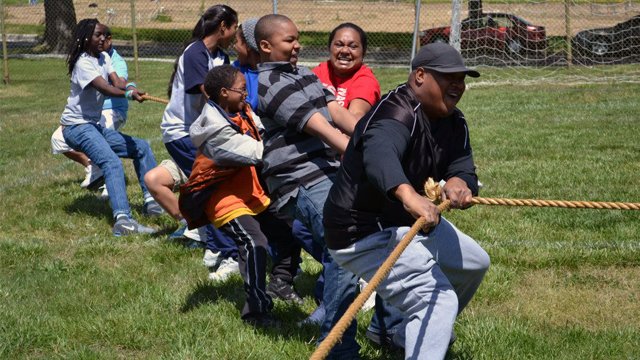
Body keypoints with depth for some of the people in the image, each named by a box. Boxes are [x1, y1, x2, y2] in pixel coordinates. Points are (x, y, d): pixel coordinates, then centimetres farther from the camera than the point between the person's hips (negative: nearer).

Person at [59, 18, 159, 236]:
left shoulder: (103, 57, 10)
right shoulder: (83, 63, -16)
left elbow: (116, 81, -7)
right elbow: (106, 88, -32)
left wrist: (129, 87, -30)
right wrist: (129, 94, -49)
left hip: (95, 125, 10)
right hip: (77, 126, -10)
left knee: (141, 147, 15)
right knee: (112, 162, -30)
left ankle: (153, 199, 18)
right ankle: (123, 221, -46)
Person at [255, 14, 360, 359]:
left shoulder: (304, 74, 21)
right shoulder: (270, 83, -8)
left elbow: (336, 111, 10)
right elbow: (317, 125, -16)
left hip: (332, 170, 9)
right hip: (303, 181, -9)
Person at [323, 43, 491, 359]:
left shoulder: (453, 122, 4)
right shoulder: (397, 113, -27)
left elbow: (463, 169, -5)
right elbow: (379, 154, -49)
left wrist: (459, 184, -32)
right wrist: (409, 195, -70)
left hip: (412, 223, 11)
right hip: (366, 234, -11)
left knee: (474, 263, 29)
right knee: (438, 299, -24)